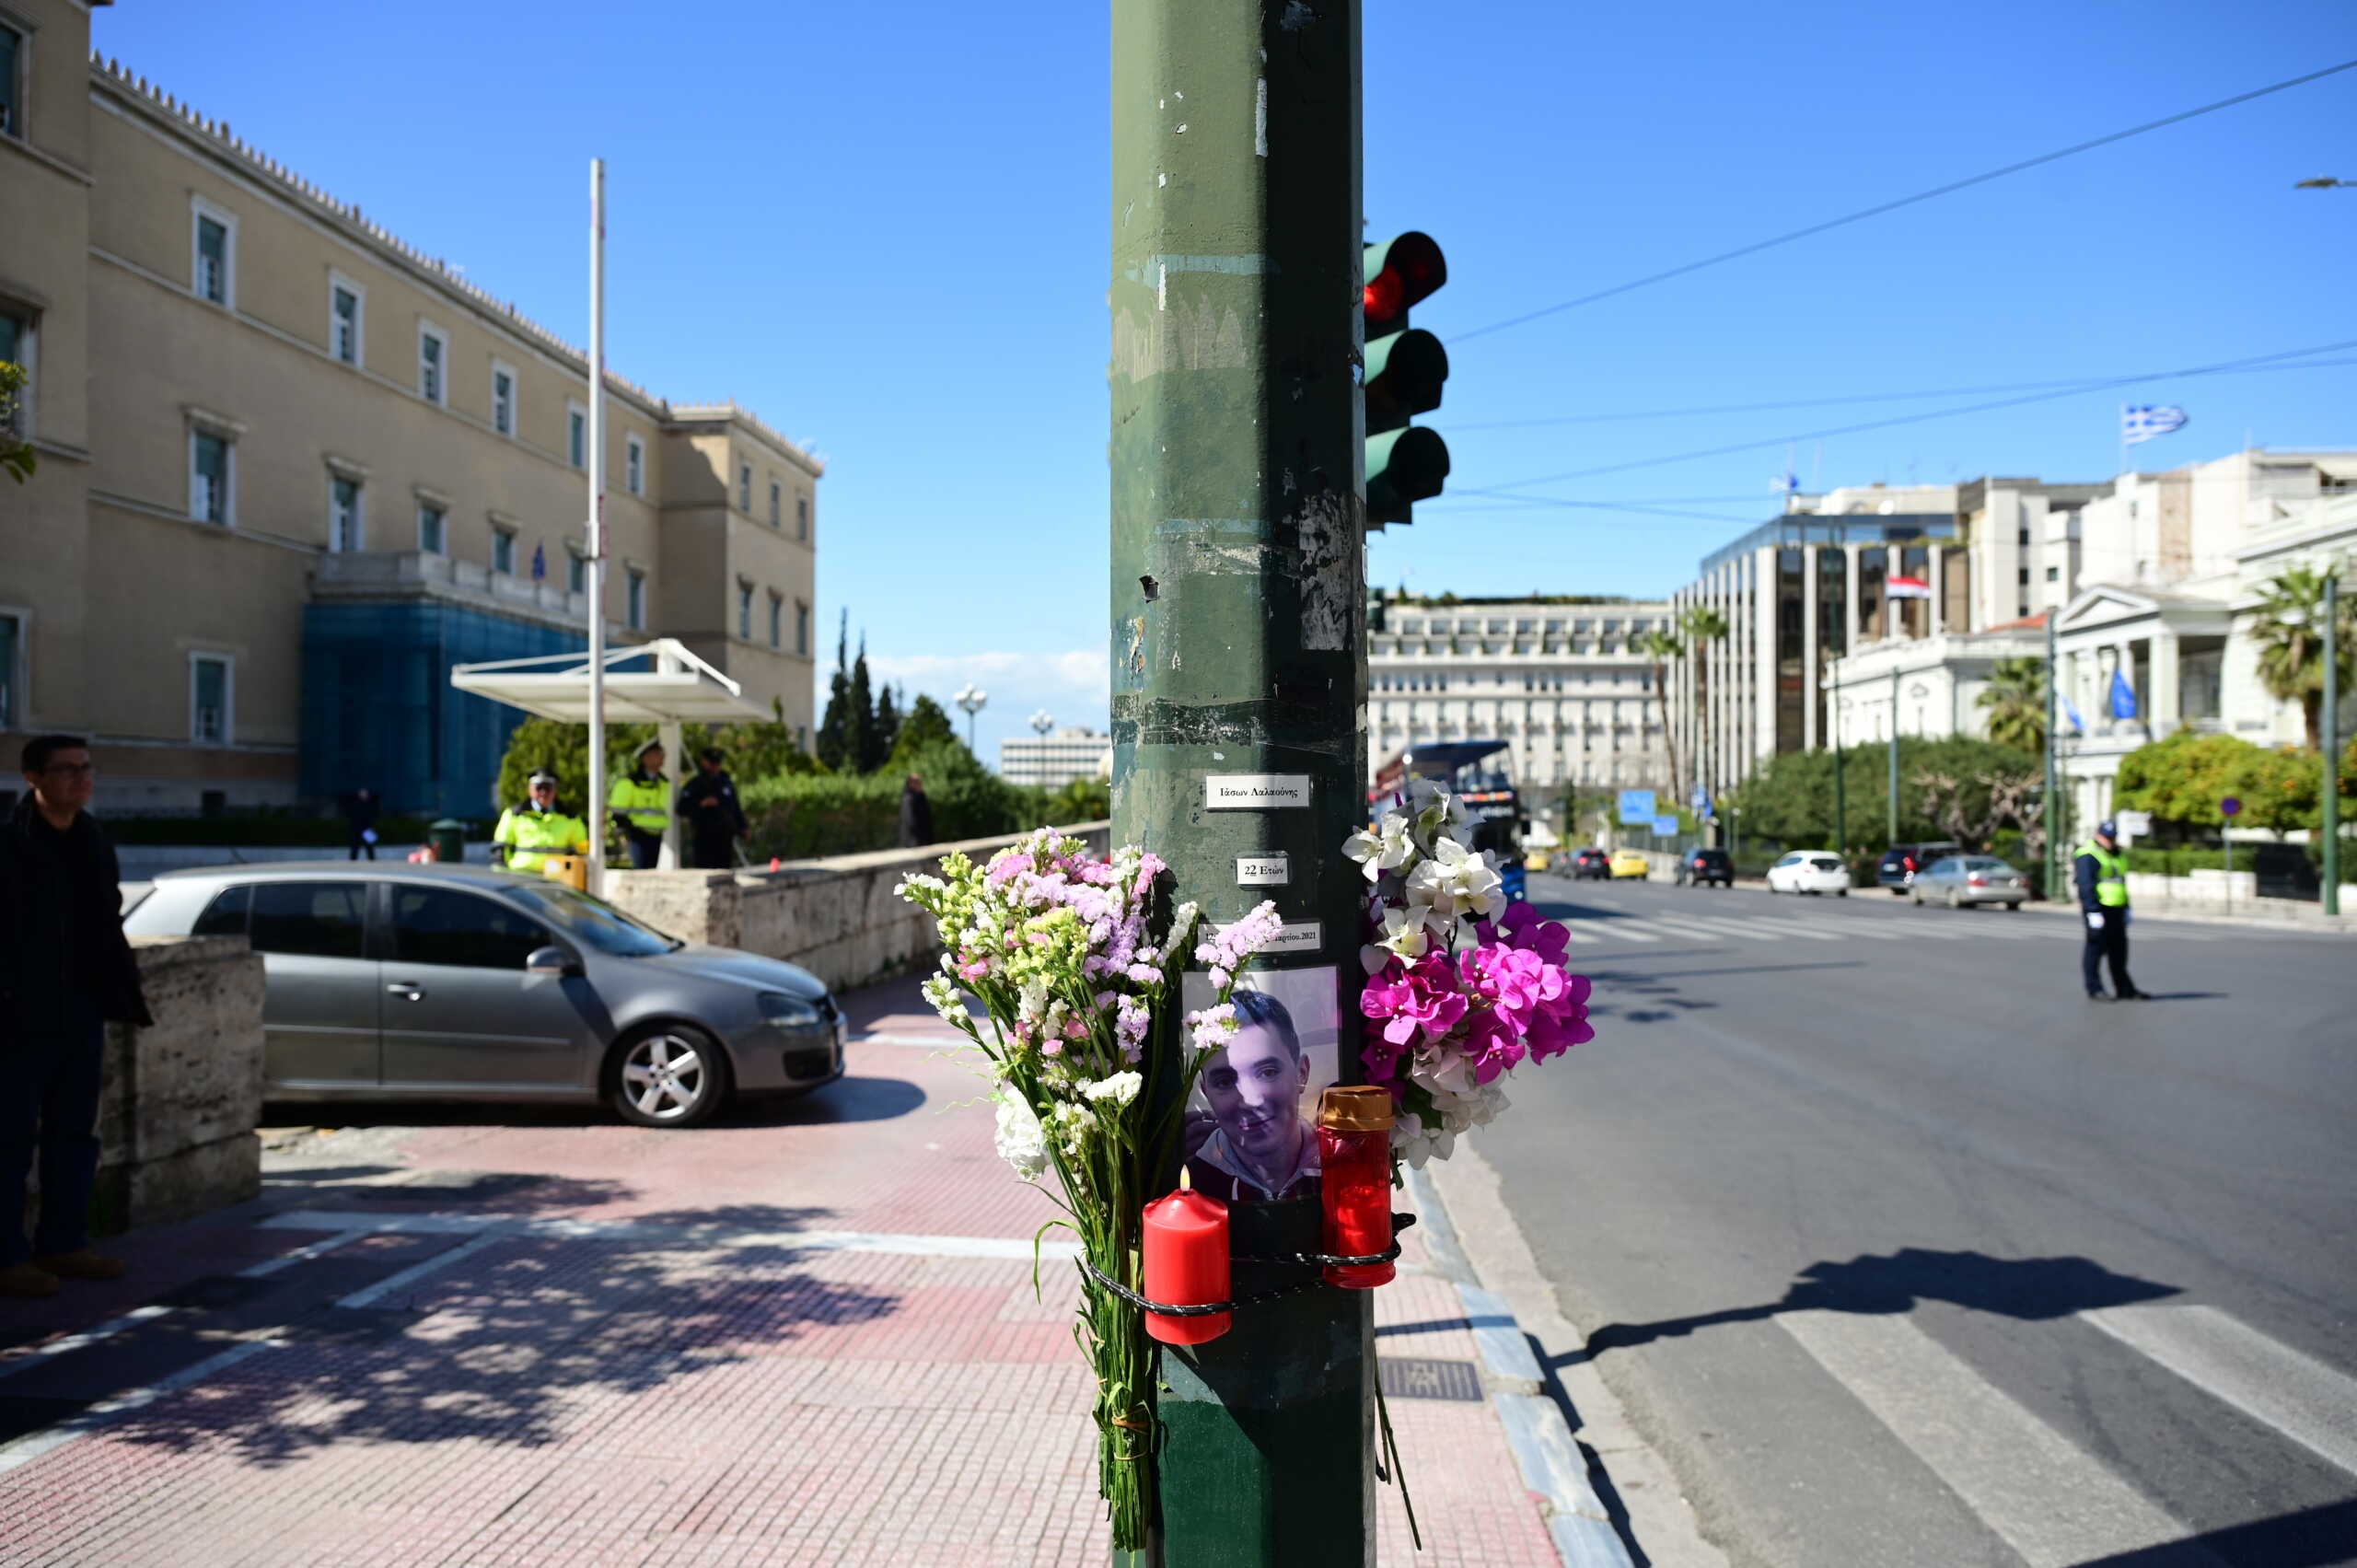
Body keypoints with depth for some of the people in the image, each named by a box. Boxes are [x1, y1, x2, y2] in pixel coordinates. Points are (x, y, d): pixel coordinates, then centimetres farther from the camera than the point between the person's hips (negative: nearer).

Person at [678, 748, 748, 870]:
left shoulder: (727, 783, 16)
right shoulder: (693, 786, 3)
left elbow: (736, 809, 20)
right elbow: (682, 810, -6)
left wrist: (743, 828, 8)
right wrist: (701, 804, -18)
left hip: (724, 840, 4)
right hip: (702, 840, -4)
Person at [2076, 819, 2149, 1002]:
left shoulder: (2117, 855, 19)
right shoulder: (2088, 856, -10)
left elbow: (2121, 884, 24)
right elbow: (2086, 886, -17)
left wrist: (2126, 908, 19)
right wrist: (2093, 911, -22)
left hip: (2115, 910, 8)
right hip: (2098, 909, -8)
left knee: (2119, 950, 12)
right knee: (2095, 949, -4)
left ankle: (2125, 989, 18)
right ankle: (2094, 990, 0)